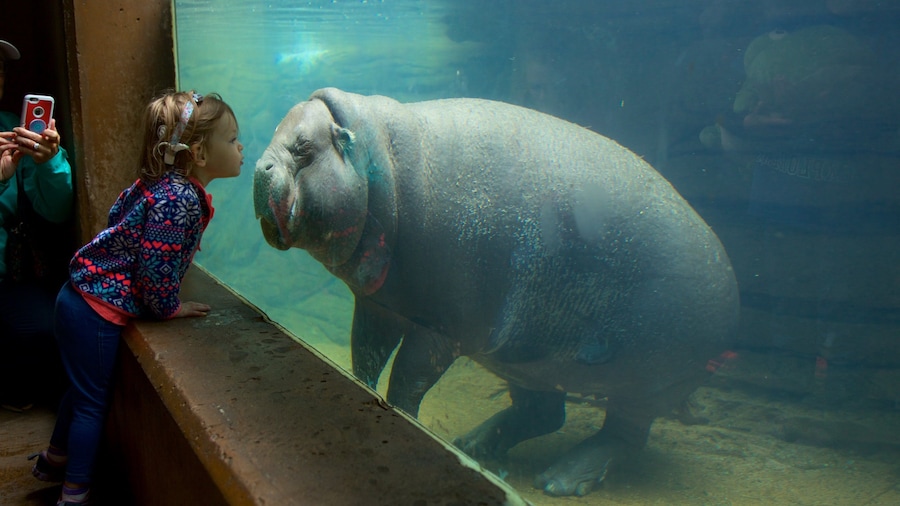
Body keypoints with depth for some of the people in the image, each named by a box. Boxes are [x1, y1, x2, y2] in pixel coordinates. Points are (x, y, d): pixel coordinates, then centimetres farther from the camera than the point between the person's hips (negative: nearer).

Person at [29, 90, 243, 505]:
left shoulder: (163, 185, 4)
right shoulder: (179, 199, -26)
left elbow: (120, 212, 20)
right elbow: (155, 270, -26)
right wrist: (170, 309, -7)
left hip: (82, 296, 10)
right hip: (98, 308, -9)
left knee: (84, 386, 26)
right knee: (93, 401, 6)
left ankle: (55, 458, 47)